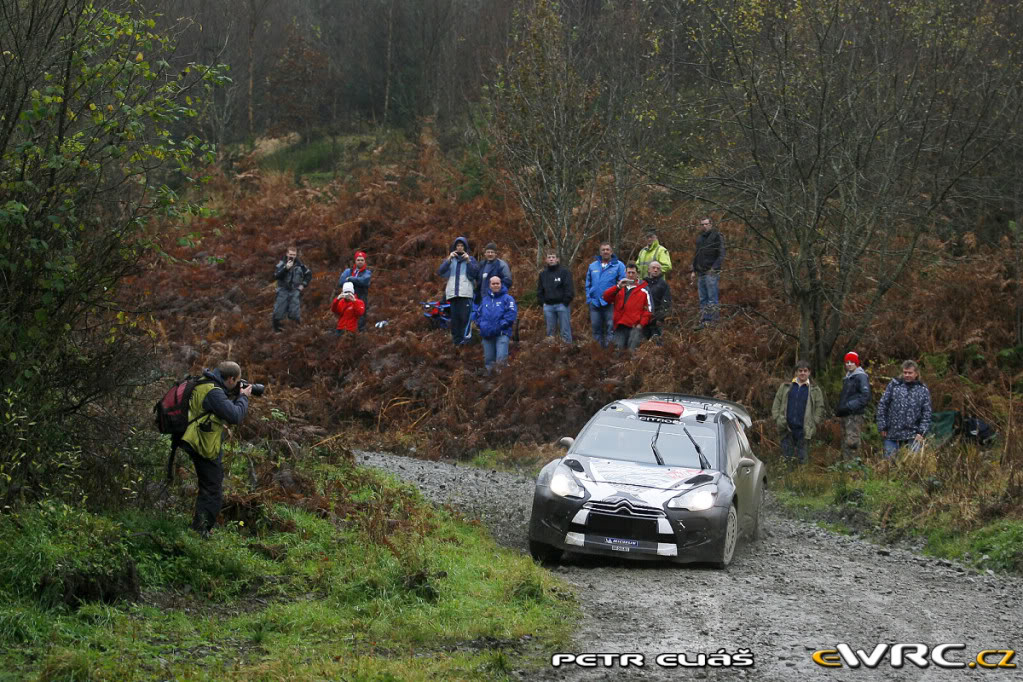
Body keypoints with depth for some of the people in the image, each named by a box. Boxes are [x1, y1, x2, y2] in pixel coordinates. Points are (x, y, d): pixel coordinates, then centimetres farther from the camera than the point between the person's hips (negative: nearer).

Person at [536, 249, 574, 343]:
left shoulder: (564, 272, -1)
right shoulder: (543, 274, 11)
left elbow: (569, 289, -6)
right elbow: (540, 290, 16)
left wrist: (566, 302, -12)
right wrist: (542, 302, 4)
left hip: (562, 305, -4)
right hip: (548, 306, 4)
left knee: (565, 330, -2)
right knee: (550, 330, 7)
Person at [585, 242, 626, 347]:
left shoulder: (618, 265, -1)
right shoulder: (593, 266, 13)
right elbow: (588, 284, 16)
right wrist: (589, 298, 5)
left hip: (610, 303, -4)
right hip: (595, 303, 4)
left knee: (610, 327, -3)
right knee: (596, 327, 9)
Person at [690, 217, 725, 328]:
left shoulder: (717, 236, -2)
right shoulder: (699, 239, 19)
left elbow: (721, 255, -9)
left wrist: (714, 267, -19)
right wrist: (694, 271, 15)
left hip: (712, 272, -7)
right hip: (701, 273, 7)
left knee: (712, 298, -9)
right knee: (703, 299, 6)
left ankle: (712, 320, -10)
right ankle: (703, 321, 8)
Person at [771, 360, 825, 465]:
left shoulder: (815, 390, 9)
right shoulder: (785, 387, 12)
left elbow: (819, 408, 8)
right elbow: (776, 404, 14)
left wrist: (813, 423, -3)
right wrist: (777, 419, 1)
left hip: (803, 429, -1)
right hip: (787, 429, 1)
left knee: (802, 458, -1)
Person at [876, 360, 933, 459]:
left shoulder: (923, 390, 7)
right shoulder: (894, 385, 6)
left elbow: (926, 414, 5)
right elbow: (882, 406, 5)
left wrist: (921, 433, -6)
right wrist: (882, 427, -1)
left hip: (913, 437, 0)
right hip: (892, 434, 0)